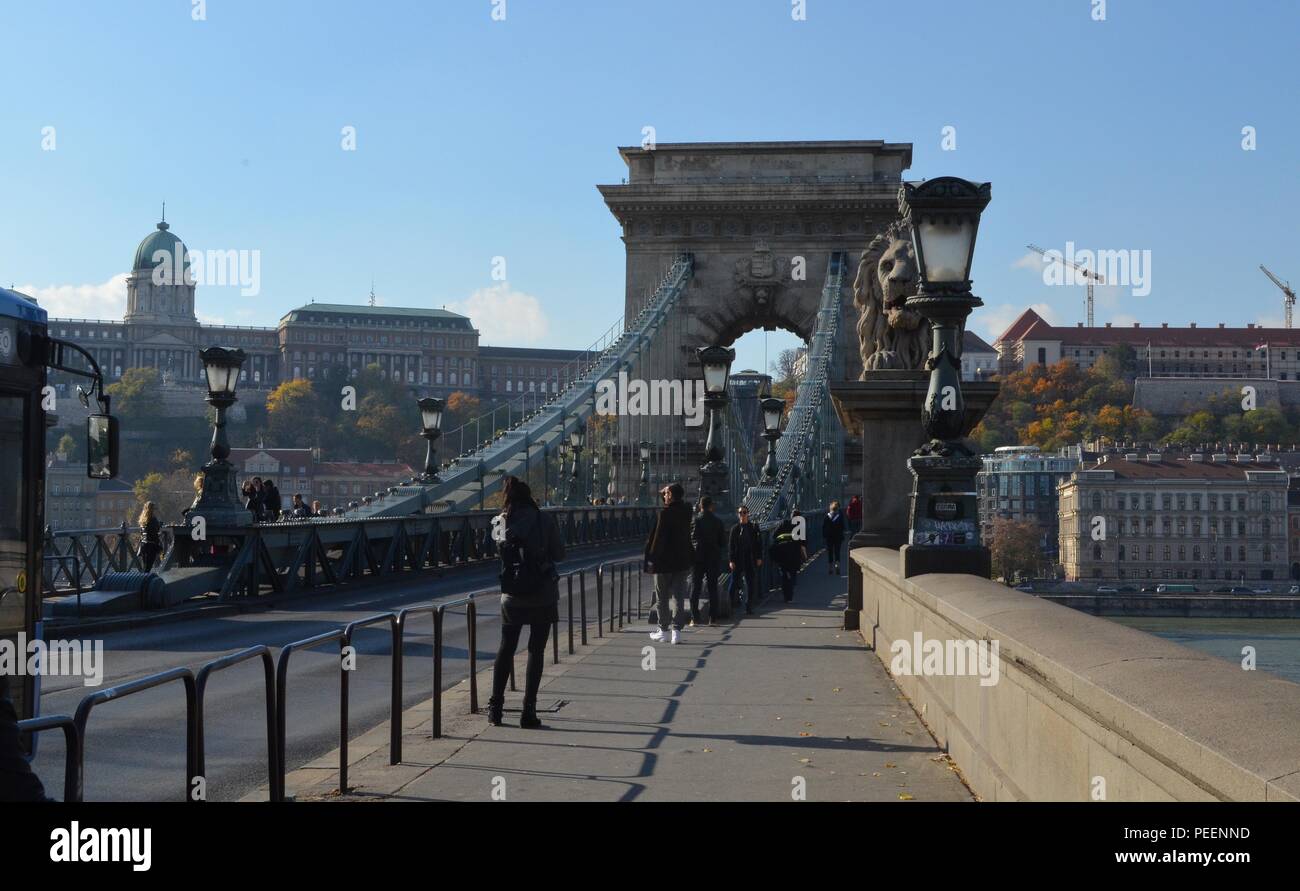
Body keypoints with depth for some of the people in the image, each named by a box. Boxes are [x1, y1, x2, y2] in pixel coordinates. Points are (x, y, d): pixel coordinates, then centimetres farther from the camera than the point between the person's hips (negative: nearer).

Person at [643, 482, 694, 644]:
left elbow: (659, 537, -17)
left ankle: (663, 630, 12)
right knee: (678, 596, 7)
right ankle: (677, 630, 2)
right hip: (683, 561, 5)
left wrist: (652, 559, -12)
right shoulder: (686, 512, 2)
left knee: (662, 597, 7)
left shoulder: (665, 513, -17)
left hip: (665, 560, -5)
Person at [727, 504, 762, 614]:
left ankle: (749, 607, 9)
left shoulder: (753, 528, 5)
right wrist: (731, 560, -5)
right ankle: (730, 604, 13)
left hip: (750, 560, 1)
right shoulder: (735, 529, 3)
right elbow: (730, 545, 2)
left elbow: (758, 544, 7)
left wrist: (759, 558, -1)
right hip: (738, 561, -1)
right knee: (734, 583, 0)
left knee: (751, 584, 2)